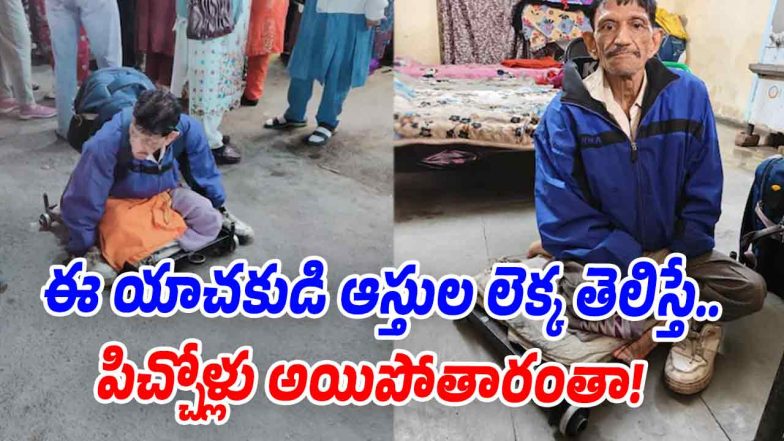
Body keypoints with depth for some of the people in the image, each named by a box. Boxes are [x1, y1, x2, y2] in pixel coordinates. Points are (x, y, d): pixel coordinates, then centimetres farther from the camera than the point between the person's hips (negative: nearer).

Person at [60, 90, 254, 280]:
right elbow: (83, 201, -24)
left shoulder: (188, 129, -27)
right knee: (127, 238, -29)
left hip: (166, 194, 3)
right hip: (120, 201, -3)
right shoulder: (106, 143, -37)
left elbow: (204, 173, -5)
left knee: (209, 219, -16)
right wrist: (83, 250, -15)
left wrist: (220, 208, 8)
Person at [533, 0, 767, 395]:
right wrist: (633, 264, -21)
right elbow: (562, 218, -18)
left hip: (672, 249, 2)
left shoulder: (688, 95, -10)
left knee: (750, 289, -19)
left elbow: (703, 196, -3)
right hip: (601, 254, -2)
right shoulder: (565, 114, -18)